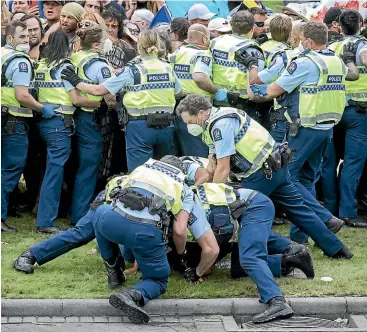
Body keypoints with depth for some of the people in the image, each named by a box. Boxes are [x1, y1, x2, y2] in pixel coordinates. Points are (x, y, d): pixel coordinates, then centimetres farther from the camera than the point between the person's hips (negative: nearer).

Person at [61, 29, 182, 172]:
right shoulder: (168, 69, 2)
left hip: (141, 127, -4)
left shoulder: (131, 72, -8)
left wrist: (76, 83, 7)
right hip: (166, 126, 4)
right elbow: (178, 93, 16)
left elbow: (98, 90, -7)